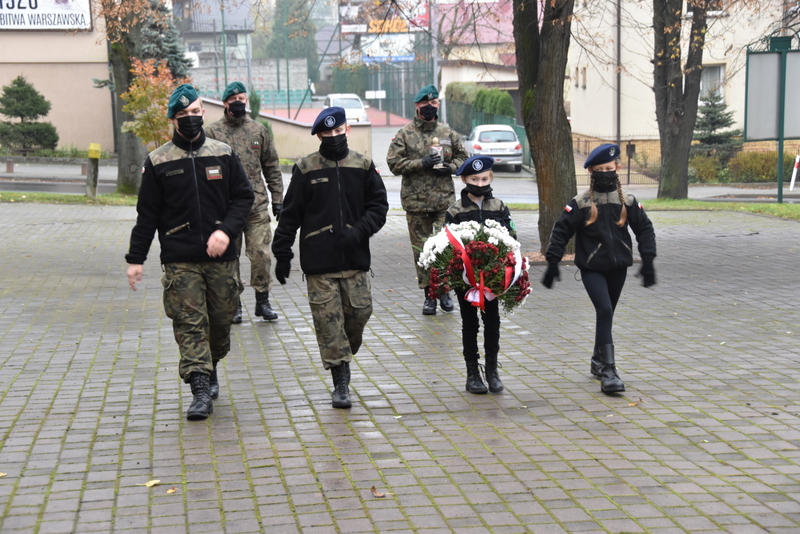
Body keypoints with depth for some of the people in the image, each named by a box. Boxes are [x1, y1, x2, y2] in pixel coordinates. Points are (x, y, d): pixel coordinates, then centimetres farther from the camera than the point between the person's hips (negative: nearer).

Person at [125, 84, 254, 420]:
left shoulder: (224, 155, 6)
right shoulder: (158, 162, 3)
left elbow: (244, 197, 7)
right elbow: (147, 214, 5)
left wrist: (226, 231, -10)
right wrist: (135, 259, 2)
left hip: (221, 258, 2)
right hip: (179, 261, -2)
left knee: (221, 320, 9)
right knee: (190, 323, -8)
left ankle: (210, 370, 34)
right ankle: (200, 390, -9)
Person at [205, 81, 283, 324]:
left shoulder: (259, 130, 9)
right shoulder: (212, 132, 1)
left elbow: (272, 167, 14)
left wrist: (277, 199, 10)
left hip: (257, 205, 1)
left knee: (261, 254, -2)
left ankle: (263, 302, 11)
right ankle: (233, 304, 16)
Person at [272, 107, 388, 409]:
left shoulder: (363, 166, 7)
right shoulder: (306, 169, 2)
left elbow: (379, 206, 8)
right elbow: (290, 215, 4)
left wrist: (359, 231, -9)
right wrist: (282, 254, 2)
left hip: (355, 259, 2)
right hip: (319, 261, -2)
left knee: (359, 312, 1)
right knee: (328, 319, -2)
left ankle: (343, 357, 29)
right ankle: (340, 383, 5)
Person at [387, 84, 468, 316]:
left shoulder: (448, 133, 9)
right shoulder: (405, 134, 1)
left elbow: (462, 156, 17)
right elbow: (394, 162, -4)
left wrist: (450, 167, -4)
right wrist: (421, 163, -15)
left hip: (445, 200, 1)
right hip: (416, 201, -1)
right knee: (422, 249, 4)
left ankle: (444, 290, 13)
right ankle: (429, 294, 13)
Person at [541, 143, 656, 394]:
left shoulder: (628, 202, 2)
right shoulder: (580, 203, -6)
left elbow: (644, 229, 10)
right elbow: (561, 231, -3)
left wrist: (647, 261, 3)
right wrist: (552, 262, -7)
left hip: (618, 268, 4)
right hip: (592, 269, -4)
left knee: (606, 314, 15)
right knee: (605, 311, -18)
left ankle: (598, 361, 35)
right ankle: (608, 371, -18)